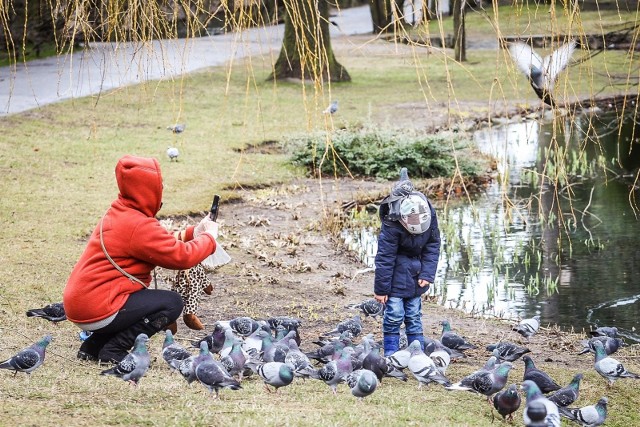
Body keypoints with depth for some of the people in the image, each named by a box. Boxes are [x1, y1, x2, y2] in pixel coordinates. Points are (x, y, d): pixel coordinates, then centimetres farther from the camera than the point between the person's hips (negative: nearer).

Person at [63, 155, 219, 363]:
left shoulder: (119, 214, 13)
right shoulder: (139, 226, -18)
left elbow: (162, 243, 20)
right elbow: (181, 256, -18)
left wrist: (193, 233, 11)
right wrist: (209, 237, -1)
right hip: (97, 310, -10)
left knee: (147, 298, 29)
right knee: (172, 303, -7)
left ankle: (93, 346, 18)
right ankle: (114, 350, -6)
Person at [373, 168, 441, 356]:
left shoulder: (429, 214, -15)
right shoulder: (392, 225, -28)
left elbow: (433, 246, -2)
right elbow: (384, 257, -19)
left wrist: (427, 274, -11)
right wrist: (381, 289, -13)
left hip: (415, 275, 4)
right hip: (396, 275, -4)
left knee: (414, 316, 9)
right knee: (394, 316, -7)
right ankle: (391, 356, 0)